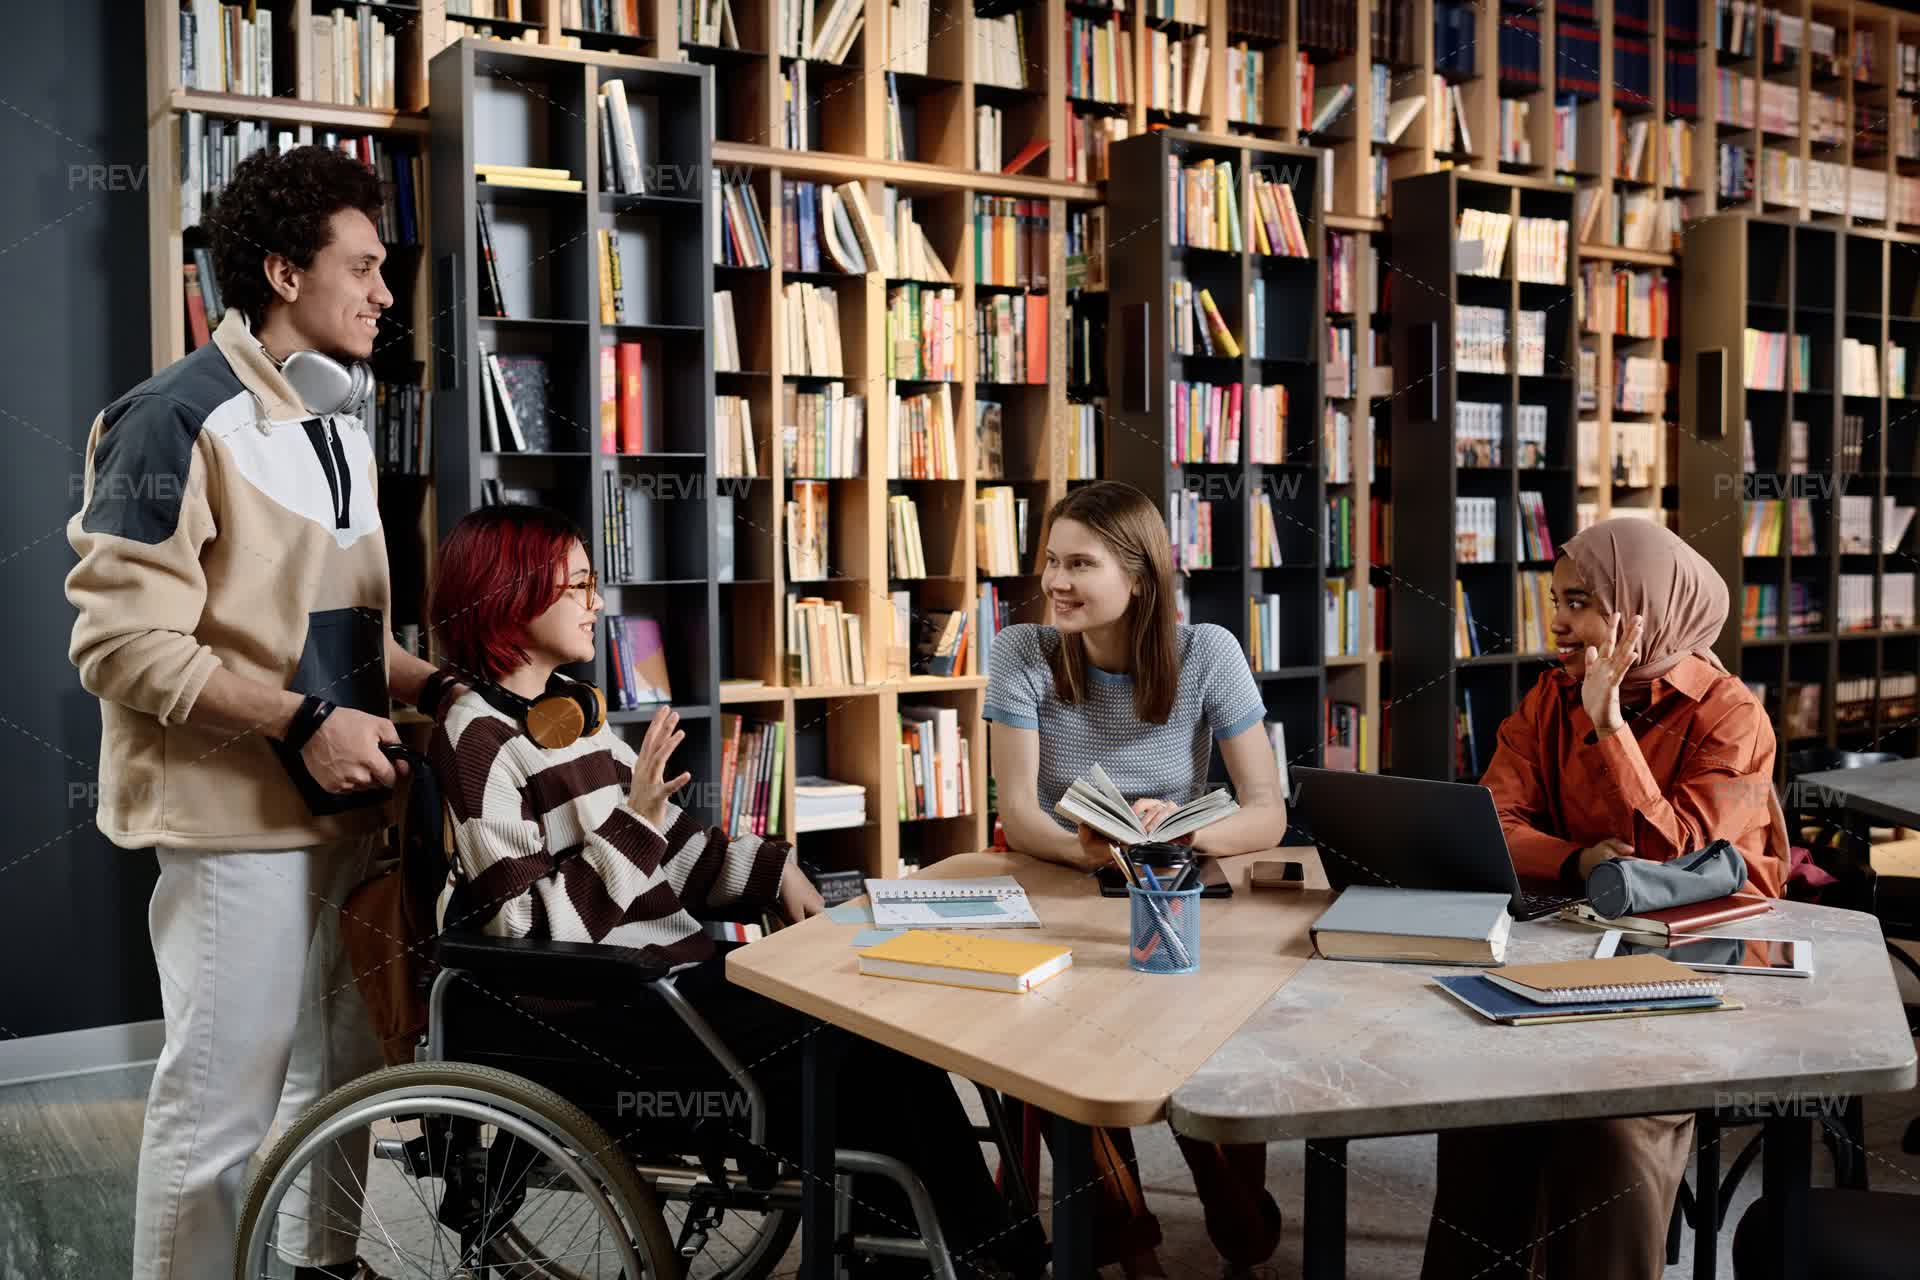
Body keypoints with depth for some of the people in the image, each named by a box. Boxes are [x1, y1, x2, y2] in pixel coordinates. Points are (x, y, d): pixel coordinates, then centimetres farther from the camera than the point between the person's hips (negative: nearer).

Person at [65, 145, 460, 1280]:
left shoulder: (342, 430, 15)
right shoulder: (180, 421, -12)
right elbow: (124, 644, -18)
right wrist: (303, 723, -23)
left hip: (347, 806, 9)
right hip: (235, 818, -9)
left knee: (347, 1070, 19)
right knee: (223, 1104, -2)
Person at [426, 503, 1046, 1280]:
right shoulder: (477, 742, -14)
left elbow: (667, 850, 17)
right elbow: (535, 933, -21)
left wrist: (771, 870, 3)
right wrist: (632, 817, -26)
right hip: (606, 1012, -8)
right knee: (861, 1051, -13)